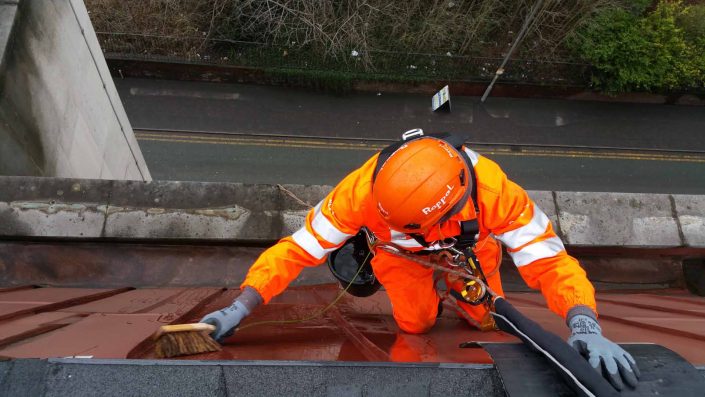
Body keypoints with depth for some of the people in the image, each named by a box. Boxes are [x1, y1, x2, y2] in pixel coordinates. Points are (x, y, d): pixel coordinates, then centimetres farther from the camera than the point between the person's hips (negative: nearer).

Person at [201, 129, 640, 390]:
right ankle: (430, 292, 35)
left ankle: (460, 289, 39)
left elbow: (551, 260, -41)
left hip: (468, 245, 1)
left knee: (488, 319, 5)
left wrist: (586, 327, -57)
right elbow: (300, 247, -39)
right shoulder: (364, 189, -45)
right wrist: (241, 308, -45)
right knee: (415, 324, 0)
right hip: (402, 252, 0)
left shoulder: (495, 191, -45)